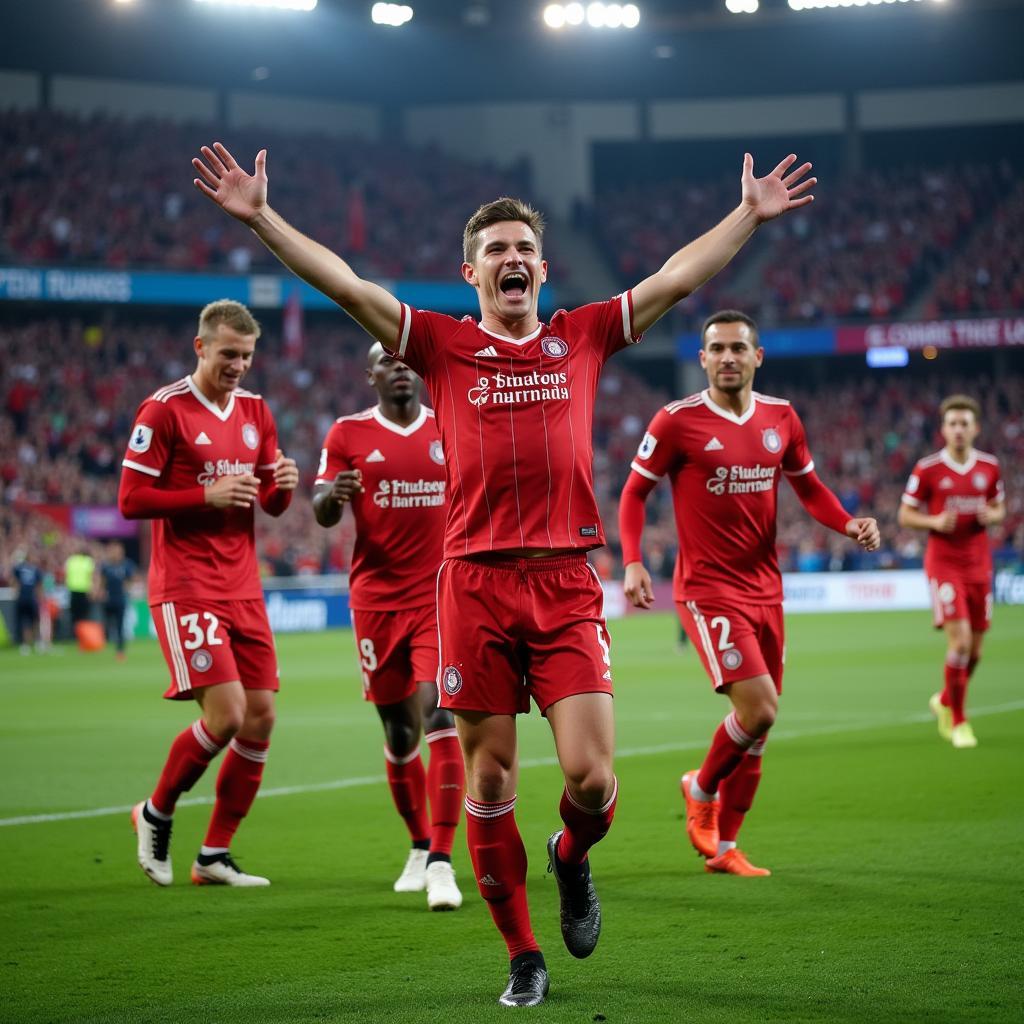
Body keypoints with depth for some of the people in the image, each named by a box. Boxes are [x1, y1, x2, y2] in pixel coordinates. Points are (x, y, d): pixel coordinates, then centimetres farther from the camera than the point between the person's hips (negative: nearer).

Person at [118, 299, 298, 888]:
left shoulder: (255, 411, 13)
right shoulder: (165, 410, -7)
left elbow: (272, 504, 17)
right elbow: (131, 499, -10)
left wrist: (283, 483, -6)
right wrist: (208, 495, -19)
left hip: (243, 586, 7)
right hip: (185, 587, -7)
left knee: (260, 718, 2)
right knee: (226, 713, -16)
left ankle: (215, 856, 12)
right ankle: (156, 815, 10)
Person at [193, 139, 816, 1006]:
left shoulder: (583, 337, 13)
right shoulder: (444, 345, 8)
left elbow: (678, 278, 17)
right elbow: (345, 284, 2)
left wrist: (750, 214, 18)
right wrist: (261, 216, -4)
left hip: (567, 584, 1)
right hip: (475, 583, -1)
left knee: (591, 777, -9)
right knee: (490, 781, 3)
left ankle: (572, 860, 27)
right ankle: (524, 958, 17)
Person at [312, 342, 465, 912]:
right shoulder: (349, 434, 3)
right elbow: (322, 513, -2)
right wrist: (331, 496, -24)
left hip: (442, 597, 0)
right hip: (377, 601, 0)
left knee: (440, 718, -16)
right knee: (399, 734, 7)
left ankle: (441, 864, -17)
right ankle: (420, 846, 30)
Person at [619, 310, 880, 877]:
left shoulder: (780, 417, 5)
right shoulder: (678, 421, -9)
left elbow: (808, 486, 17)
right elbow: (635, 491, -1)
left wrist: (849, 524, -1)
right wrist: (632, 561, -14)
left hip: (764, 589, 6)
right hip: (708, 589, -6)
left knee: (756, 724, 8)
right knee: (759, 706, -18)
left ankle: (724, 846, 20)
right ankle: (701, 789, 10)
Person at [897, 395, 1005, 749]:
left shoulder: (989, 467, 5)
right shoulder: (927, 469, -6)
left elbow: (999, 509, 17)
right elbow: (905, 515, 0)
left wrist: (991, 516, -7)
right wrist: (935, 521, -18)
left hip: (979, 565, 4)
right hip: (943, 563, -4)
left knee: (975, 650, 7)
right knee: (959, 640, -15)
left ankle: (945, 700, 35)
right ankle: (958, 721, -2)